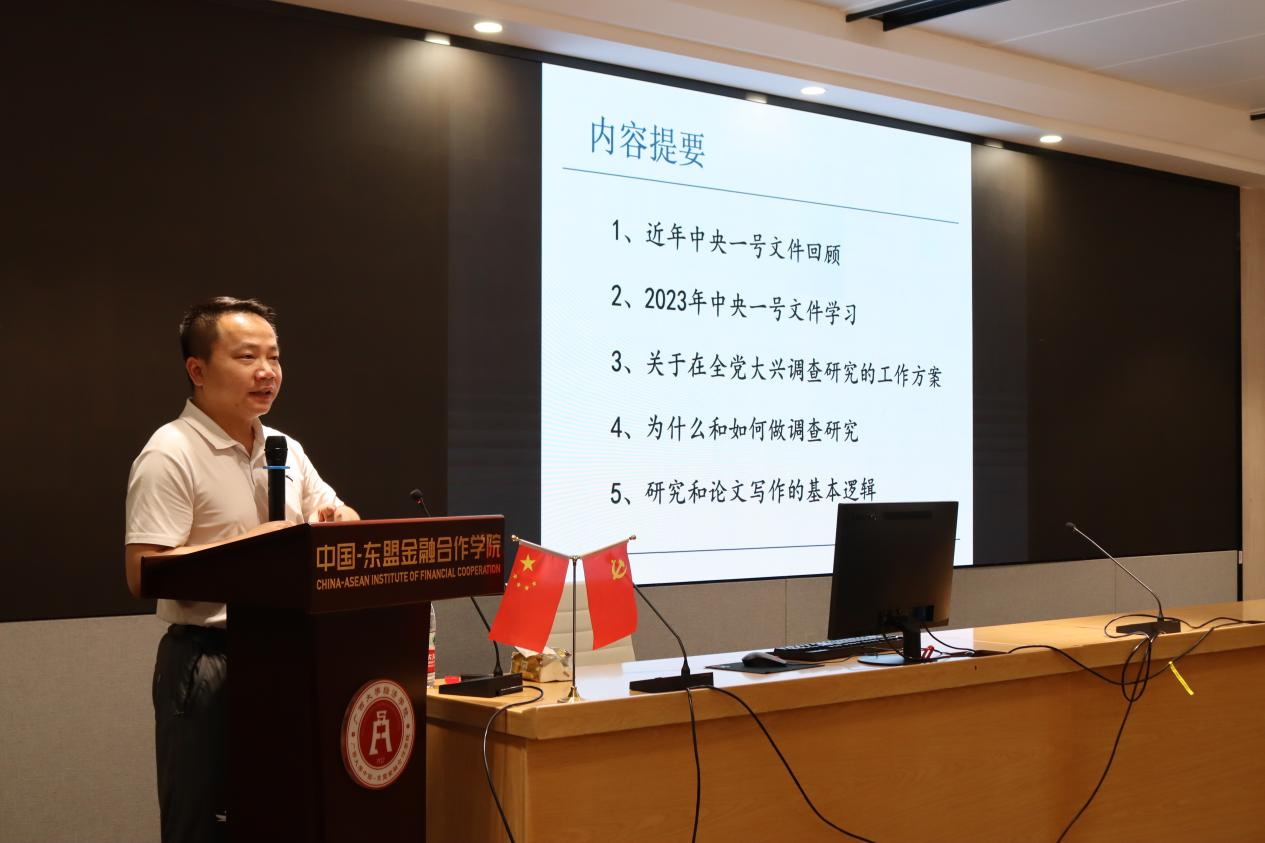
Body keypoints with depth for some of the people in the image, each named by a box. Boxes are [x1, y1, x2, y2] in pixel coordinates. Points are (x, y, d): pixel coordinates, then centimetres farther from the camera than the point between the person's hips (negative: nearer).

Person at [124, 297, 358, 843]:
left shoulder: (285, 450, 11)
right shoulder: (171, 453, -12)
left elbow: (342, 519, 21)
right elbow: (144, 574, -19)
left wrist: (336, 522, -3)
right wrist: (252, 544, -20)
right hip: (206, 662, -7)